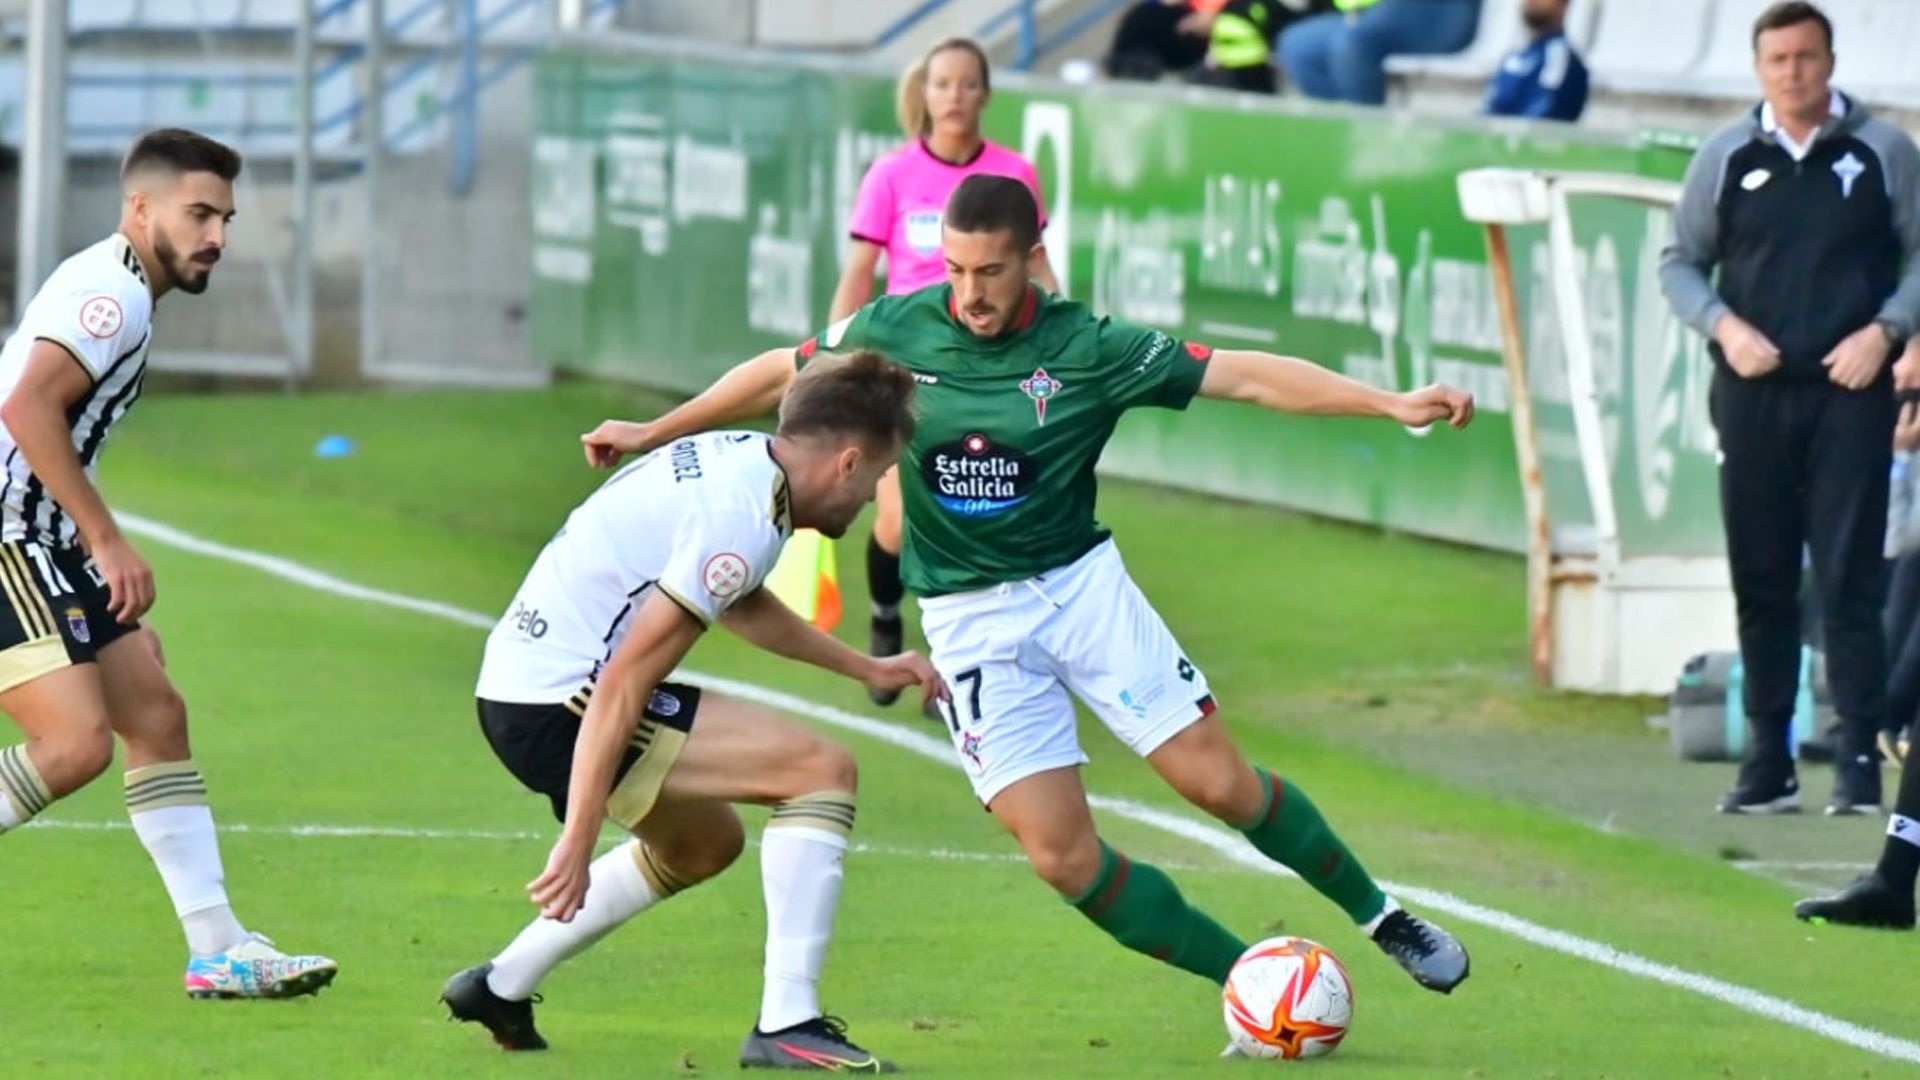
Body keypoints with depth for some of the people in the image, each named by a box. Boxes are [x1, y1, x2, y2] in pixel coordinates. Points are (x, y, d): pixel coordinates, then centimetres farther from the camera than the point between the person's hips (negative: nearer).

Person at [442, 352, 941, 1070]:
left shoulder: (740, 457, 9)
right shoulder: (742, 520, -20)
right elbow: (621, 685, -24)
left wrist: (865, 668, 31)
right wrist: (577, 843, -24)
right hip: (558, 707, -10)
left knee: (703, 844, 30)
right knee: (823, 770, -11)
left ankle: (501, 987, 35)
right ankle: (786, 1024, -12)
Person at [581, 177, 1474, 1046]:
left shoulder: (1085, 348, -11)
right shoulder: (896, 332, -7)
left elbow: (1245, 377, -13)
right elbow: (784, 374, 11)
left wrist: (1391, 404, -19)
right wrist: (658, 432, 15)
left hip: (1082, 583, -1)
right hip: (971, 621, 1)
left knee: (1220, 784, -6)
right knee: (1061, 854, -10)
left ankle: (1377, 914, 17)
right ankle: (1249, 983, 3)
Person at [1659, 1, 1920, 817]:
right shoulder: (1726, 160, 8)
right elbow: (1679, 262, 13)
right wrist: (1723, 326, -5)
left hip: (1849, 392, -2)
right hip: (1753, 394, 2)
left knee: (1849, 581, -8)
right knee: (1761, 584, 5)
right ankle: (1768, 761, 12)